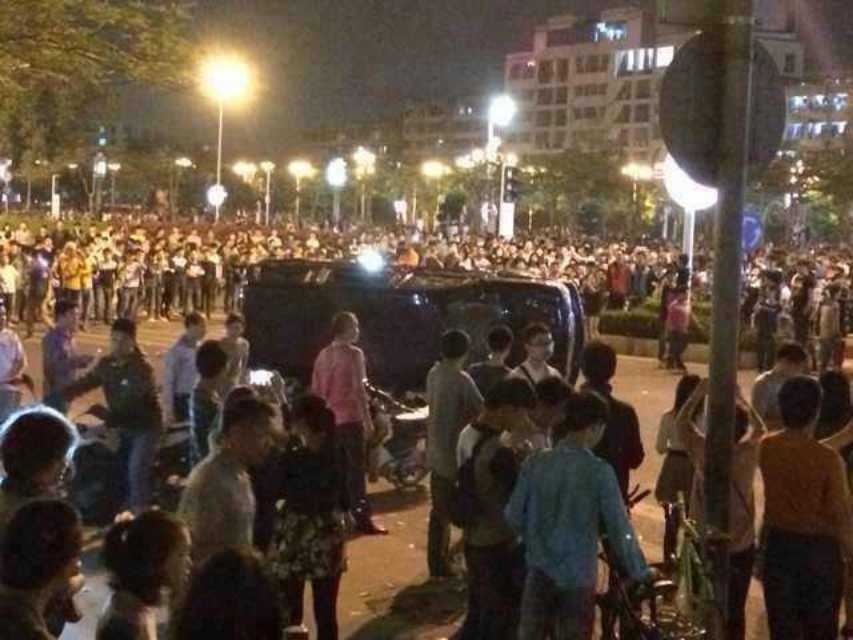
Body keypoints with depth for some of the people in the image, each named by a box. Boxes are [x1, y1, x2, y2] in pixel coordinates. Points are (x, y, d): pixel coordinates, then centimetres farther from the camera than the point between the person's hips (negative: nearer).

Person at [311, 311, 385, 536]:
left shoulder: (323, 355, 10)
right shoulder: (354, 354, -10)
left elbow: (315, 390, 13)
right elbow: (359, 390, -15)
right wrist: (368, 419, -11)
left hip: (328, 420, 7)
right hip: (350, 419, -7)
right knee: (356, 469, -4)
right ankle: (362, 519, -4)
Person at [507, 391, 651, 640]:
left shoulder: (535, 463, -6)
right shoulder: (598, 471, -16)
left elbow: (514, 516, 1)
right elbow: (619, 528, -12)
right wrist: (639, 572, 1)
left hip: (540, 572, 3)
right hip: (578, 576, -3)